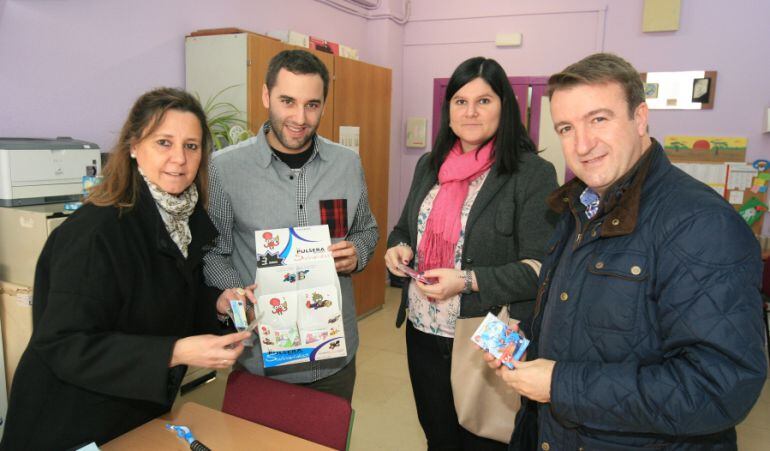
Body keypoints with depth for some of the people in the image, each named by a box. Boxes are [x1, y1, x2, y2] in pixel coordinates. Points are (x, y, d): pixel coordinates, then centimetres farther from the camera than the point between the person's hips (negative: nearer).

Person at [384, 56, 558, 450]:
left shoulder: (533, 174, -12)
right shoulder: (429, 165, 6)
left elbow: (540, 266, -16)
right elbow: (404, 228, 18)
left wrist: (467, 280, -25)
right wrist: (398, 248, -4)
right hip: (423, 332, 5)